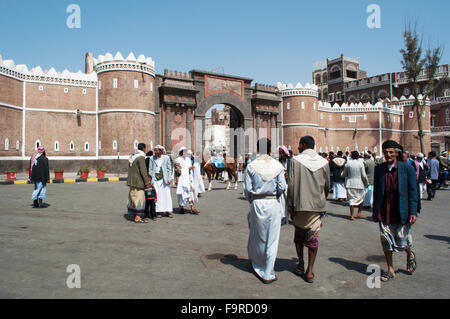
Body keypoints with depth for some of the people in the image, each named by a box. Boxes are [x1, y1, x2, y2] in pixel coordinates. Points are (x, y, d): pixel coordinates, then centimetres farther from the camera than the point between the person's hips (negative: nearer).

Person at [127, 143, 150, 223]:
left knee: (133, 198, 14)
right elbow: (143, 171, -19)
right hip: (138, 182, -9)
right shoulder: (141, 157, -15)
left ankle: (135, 216, 22)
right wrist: (147, 182, -14)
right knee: (139, 198, -5)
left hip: (132, 181, 9)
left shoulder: (132, 156, 14)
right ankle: (137, 217, -4)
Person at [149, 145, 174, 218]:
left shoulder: (166, 158, 3)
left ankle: (168, 211, 5)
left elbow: (169, 169, 5)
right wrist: (151, 178, 2)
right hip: (155, 179, 1)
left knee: (167, 195, -2)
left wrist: (169, 179, -2)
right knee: (157, 195, -1)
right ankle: (158, 211, 6)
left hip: (164, 179, -1)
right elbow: (150, 169, 10)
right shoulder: (152, 158, 7)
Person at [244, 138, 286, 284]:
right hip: (273, 203, -1)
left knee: (256, 235, 18)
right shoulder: (278, 165, -5)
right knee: (272, 239, 7)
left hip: (257, 203, 1)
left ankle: (256, 264, 36)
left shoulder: (251, 166, -5)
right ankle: (268, 274, 12)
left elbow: (247, 188, -6)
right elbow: (282, 187, -4)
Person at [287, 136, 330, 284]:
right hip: (317, 205, 2)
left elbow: (291, 184, -10)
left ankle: (301, 265, 25)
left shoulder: (295, 160, -8)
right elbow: (327, 184, 8)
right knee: (313, 237, 7)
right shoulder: (323, 162, 2)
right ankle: (310, 271, 9)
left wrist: (290, 205, -4)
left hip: (300, 204, -2)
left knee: (299, 234, 16)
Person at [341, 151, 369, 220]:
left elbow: (343, 175, 6)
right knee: (361, 199, 18)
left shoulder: (348, 164, -2)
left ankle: (351, 215, 3)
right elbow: (364, 176, -6)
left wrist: (342, 173, 28)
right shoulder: (361, 164, -6)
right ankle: (359, 213, 20)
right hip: (359, 184, -1)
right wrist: (367, 183, 8)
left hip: (350, 184, 1)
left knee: (352, 199, 5)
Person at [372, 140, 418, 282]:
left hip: (401, 214, -2)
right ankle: (390, 270, 25)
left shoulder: (407, 168, -6)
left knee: (402, 243, 8)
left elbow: (413, 192, -4)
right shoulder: (378, 169, 2)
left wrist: (413, 212, -9)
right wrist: (375, 211, 9)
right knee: (386, 243, 9)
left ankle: (410, 255, 43)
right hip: (384, 214, 3)